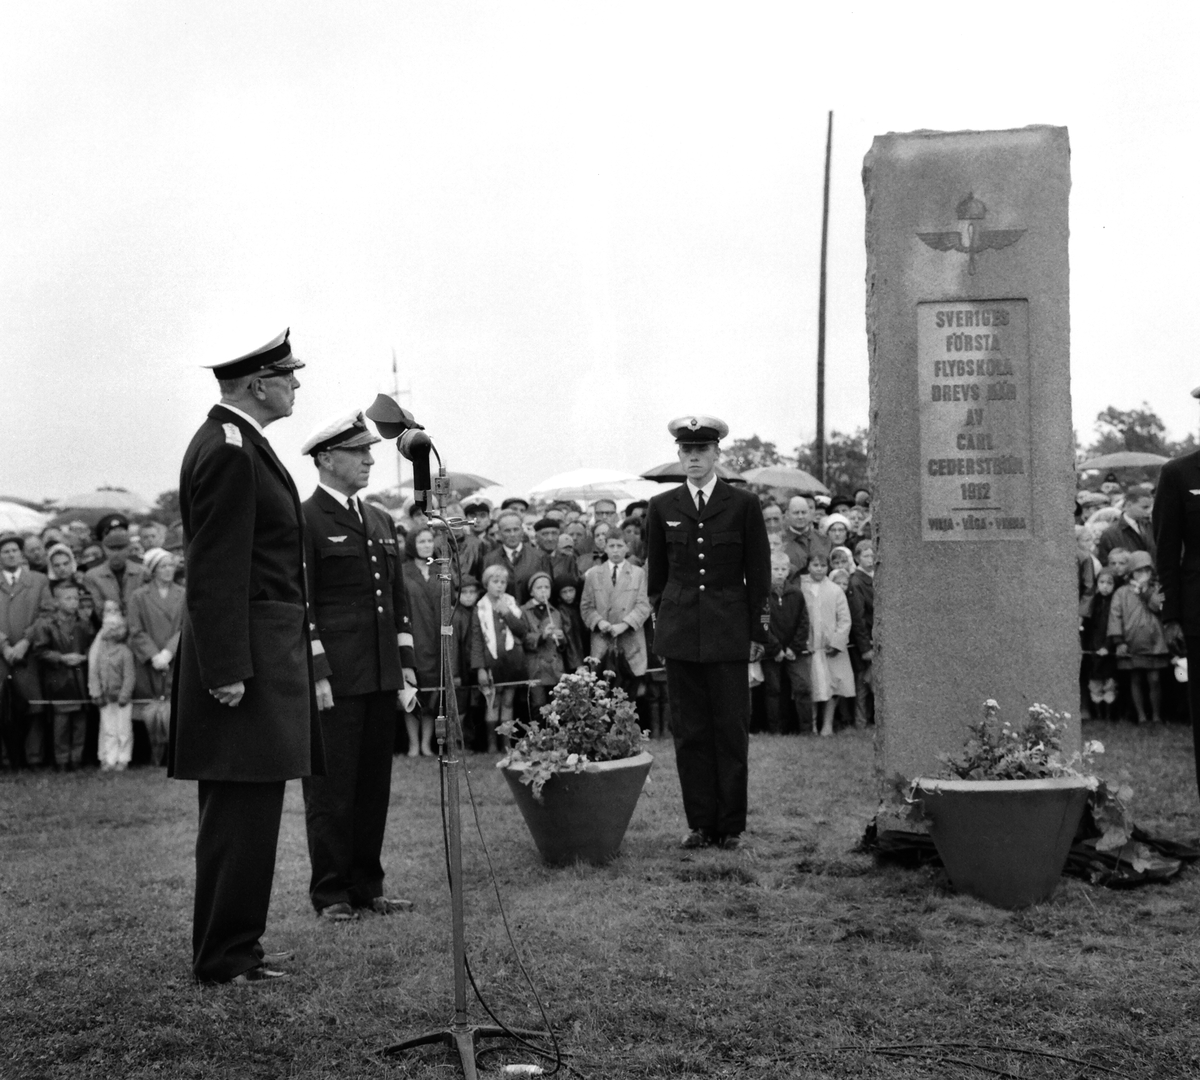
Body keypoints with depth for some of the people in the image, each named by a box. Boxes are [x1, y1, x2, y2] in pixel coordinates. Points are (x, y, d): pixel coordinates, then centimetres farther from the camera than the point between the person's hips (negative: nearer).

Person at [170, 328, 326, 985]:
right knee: (243, 814, -4)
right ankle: (226, 960, 4)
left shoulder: (234, 443, 17)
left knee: (235, 817, 15)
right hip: (248, 659, -11)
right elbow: (216, 572, -21)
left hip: (259, 657, 11)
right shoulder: (230, 452, -16)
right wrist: (227, 671, -23)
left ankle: (227, 949, 25)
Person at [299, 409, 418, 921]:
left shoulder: (381, 520, 16)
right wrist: (317, 674, -15)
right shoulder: (304, 521, -6)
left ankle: (367, 885, 20)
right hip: (334, 679, -7)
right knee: (332, 787, 0)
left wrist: (407, 663, 12)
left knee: (375, 784, 11)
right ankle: (330, 893, 10)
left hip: (382, 676, 7)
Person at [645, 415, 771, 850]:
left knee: (731, 729, 0)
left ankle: (731, 825, 9)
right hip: (680, 632, 2)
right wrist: (661, 623, 12)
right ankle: (700, 823, 12)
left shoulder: (743, 505, 2)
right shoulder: (662, 508, 8)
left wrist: (757, 632, 0)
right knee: (689, 731, 4)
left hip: (729, 631, -2)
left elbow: (759, 574, 4)